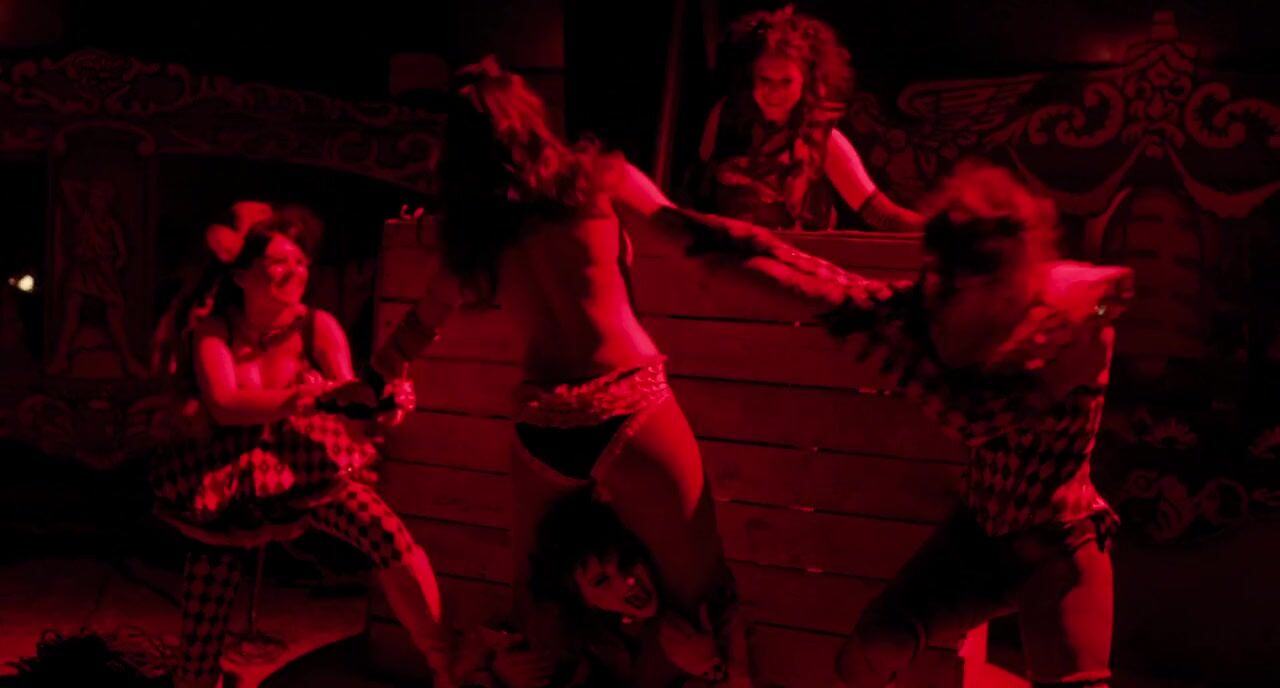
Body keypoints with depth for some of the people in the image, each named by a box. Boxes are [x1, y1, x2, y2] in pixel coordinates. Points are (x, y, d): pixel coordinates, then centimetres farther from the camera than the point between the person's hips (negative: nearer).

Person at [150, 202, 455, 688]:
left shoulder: (317, 327, -8)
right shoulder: (213, 329, -8)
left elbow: (348, 405, -18)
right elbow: (224, 405, -26)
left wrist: (379, 408, -43)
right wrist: (309, 394, -39)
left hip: (309, 467, 0)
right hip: (235, 474, 1)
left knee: (392, 540, -21)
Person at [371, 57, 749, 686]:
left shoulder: (468, 230, 10)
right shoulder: (595, 179, 1)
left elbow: (420, 328, 22)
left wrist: (370, 379, 40)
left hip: (539, 429, 4)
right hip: (630, 410, -4)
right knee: (701, 592, 5)